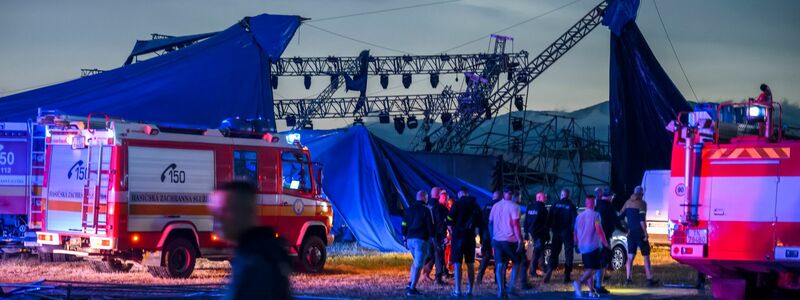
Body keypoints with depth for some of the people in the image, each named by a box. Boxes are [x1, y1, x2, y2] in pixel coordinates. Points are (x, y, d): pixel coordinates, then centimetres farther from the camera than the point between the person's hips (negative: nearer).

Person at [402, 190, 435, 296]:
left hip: (410, 239, 6)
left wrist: (404, 238, 20)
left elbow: (403, 225, 14)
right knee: (418, 264, -5)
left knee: (416, 261, 23)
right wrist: (432, 237, 1)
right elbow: (430, 226, -8)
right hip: (421, 240, -6)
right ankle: (412, 288, -11)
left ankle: (410, 283, 12)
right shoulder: (426, 210, -7)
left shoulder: (409, 209, 11)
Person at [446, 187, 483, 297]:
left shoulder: (457, 204, -7)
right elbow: (480, 223, 10)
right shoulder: (475, 205, 7)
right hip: (470, 237, 4)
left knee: (457, 264, -3)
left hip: (458, 235, -4)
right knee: (470, 264, 11)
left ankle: (458, 290, -8)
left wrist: (452, 231, 7)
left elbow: (449, 222, -10)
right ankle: (470, 290, 12)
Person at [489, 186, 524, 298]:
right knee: (517, 262, 12)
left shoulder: (495, 206, 8)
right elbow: (515, 225, -15)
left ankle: (501, 290, -5)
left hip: (497, 239, 4)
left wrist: (492, 237, 21)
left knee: (499, 265, 5)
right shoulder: (513, 206, -9)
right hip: (510, 240, -4)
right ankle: (511, 287, 1)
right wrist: (520, 240, -14)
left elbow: (490, 223, 12)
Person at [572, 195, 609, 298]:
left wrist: (578, 244, 30)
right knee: (593, 269, -7)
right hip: (593, 246, -6)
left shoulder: (579, 216, 11)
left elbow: (575, 233, 17)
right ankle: (579, 282, -29)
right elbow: (599, 230, -19)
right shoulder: (595, 215, -9)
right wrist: (605, 242, -10)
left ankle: (592, 290, 10)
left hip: (583, 247, 6)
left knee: (588, 269, 15)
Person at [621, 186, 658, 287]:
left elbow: (621, 216, 11)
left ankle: (628, 278, 6)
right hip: (640, 233, -6)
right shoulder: (642, 203, -10)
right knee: (646, 256, -1)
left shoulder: (628, 202, 9)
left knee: (630, 256, 10)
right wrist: (645, 233, -14)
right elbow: (642, 220, -17)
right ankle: (649, 279, -4)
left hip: (631, 232, 6)